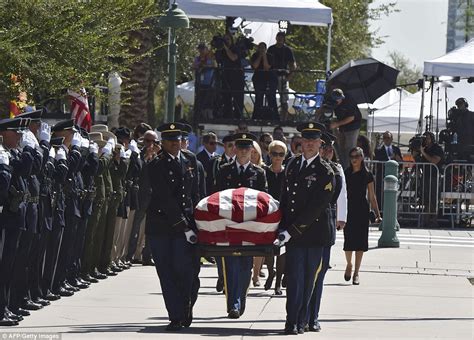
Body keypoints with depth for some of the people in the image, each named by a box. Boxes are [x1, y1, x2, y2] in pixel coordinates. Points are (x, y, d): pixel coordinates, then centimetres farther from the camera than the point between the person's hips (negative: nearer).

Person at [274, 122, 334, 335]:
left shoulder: (325, 172, -7)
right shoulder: (293, 165, 11)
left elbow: (315, 208, -13)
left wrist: (291, 231, -17)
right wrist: (283, 227, 5)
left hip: (313, 234, -3)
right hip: (292, 233, 3)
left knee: (308, 280, 4)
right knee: (294, 278, -3)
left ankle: (300, 321, 10)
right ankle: (293, 322, -3)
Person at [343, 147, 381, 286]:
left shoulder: (367, 175, 4)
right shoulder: (346, 174, 4)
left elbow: (372, 197, 6)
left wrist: (377, 213, -1)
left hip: (362, 211, 0)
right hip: (348, 210, 0)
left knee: (360, 241, -1)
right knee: (348, 239, -4)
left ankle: (356, 272, 7)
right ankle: (349, 265, 23)